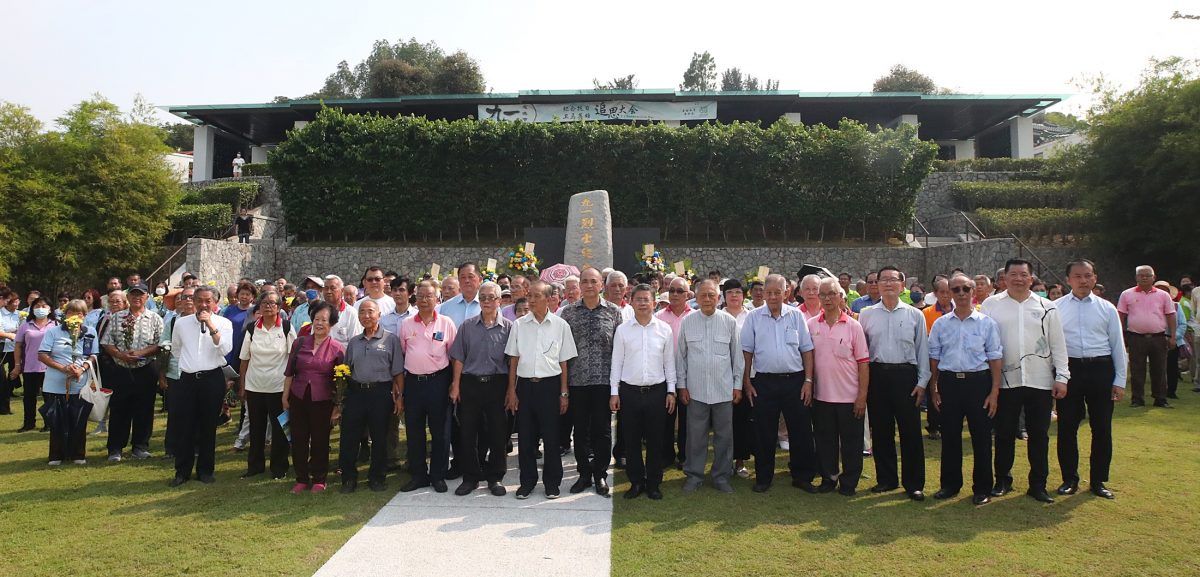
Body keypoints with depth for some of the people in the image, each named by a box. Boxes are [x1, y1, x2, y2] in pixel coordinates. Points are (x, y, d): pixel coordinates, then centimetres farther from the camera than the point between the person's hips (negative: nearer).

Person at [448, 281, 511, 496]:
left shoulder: (508, 327, 1)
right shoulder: (467, 326, 5)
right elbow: (459, 358, 6)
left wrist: (511, 389, -3)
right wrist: (456, 385, 1)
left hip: (497, 384, -1)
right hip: (470, 383, 1)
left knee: (498, 433, 5)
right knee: (468, 432, 5)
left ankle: (495, 478, 18)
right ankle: (470, 477, 18)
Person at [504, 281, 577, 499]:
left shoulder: (560, 325, 0)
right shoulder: (519, 324, 4)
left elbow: (564, 361, 3)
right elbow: (513, 359, 7)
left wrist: (563, 393, 1)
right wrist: (511, 391, 4)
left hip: (550, 385, -2)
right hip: (525, 384, 2)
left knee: (551, 436, 5)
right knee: (525, 436, 8)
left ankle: (552, 482, 19)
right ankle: (527, 481, 22)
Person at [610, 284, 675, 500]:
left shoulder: (664, 329, 3)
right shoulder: (622, 330, 2)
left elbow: (669, 362, 7)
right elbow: (616, 362, 4)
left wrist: (671, 391, 4)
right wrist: (614, 392, 1)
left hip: (657, 391, 0)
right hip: (630, 391, 0)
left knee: (655, 439, 6)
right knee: (631, 439, 6)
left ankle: (654, 483, 19)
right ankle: (636, 482, 19)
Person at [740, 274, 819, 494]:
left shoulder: (796, 316, 3)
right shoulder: (754, 317, 2)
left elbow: (807, 350, 4)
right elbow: (747, 351, 4)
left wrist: (808, 380, -1)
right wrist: (746, 382, 0)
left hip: (795, 381, 0)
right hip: (764, 382, 0)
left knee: (801, 431, 5)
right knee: (764, 433, 7)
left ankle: (802, 476, 19)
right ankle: (763, 478, 19)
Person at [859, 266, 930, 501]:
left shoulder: (915, 315, 5)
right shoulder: (866, 315, 7)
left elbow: (923, 350, 5)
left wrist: (922, 382, 0)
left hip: (905, 375, -1)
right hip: (877, 375, 2)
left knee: (910, 431, 0)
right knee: (880, 431, 9)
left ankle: (914, 484, 11)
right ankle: (886, 479, 22)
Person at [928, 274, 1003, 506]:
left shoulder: (986, 323, 0)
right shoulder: (940, 324, 5)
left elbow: (995, 359, -1)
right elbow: (934, 358, 9)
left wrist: (994, 392, -6)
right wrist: (933, 389, 5)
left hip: (978, 382, -2)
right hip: (949, 382, 2)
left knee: (981, 437, 4)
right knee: (949, 436, 9)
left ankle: (982, 488, 17)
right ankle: (950, 484, 22)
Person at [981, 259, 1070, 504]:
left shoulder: (1046, 307, 6)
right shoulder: (991, 305, 3)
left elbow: (1058, 344, 6)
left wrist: (1061, 377, 0)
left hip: (1040, 381, 1)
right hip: (1005, 381, -1)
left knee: (1039, 435, 7)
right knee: (1004, 434, 7)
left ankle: (1038, 484, 19)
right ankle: (1002, 480, 21)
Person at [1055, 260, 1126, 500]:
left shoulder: (1107, 308, 6)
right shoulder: (1056, 308, 2)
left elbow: (1118, 345, 7)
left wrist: (1119, 381, 3)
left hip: (1101, 369, 1)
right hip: (1069, 369, -1)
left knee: (1102, 428, 8)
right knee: (1067, 427, 5)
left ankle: (1098, 481, 22)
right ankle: (1069, 479, 19)